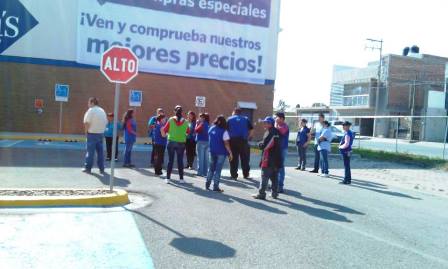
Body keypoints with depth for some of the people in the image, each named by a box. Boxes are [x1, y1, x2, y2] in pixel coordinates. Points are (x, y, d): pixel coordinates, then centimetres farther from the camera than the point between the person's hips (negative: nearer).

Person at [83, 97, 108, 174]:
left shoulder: (91, 110, -10)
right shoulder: (102, 110, 10)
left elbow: (87, 123, -16)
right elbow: (106, 122, 9)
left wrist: (86, 132, -3)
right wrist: (101, 130, 11)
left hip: (92, 133, -6)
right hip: (101, 133, 6)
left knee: (90, 151, 2)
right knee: (100, 151, 9)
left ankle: (88, 168, 7)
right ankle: (101, 168, 12)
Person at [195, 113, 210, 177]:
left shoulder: (202, 124, -11)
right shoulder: (207, 124, 11)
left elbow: (196, 130, -12)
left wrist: (197, 124, -1)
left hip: (201, 141, -7)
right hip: (207, 142, 7)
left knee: (200, 158, -3)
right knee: (206, 158, 9)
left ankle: (200, 172, -1)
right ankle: (205, 172, 14)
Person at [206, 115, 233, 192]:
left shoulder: (211, 129, 3)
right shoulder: (224, 131, -13)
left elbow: (210, 140, 10)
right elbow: (226, 144, -14)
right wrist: (230, 153, -9)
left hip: (212, 152, 5)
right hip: (221, 153, -5)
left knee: (211, 168, 18)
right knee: (218, 169, 2)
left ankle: (207, 184, 21)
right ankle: (215, 187, 4)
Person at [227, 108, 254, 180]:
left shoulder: (229, 119, 9)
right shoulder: (246, 119, 13)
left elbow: (226, 130, -2)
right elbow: (251, 130, 4)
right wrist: (248, 138, 10)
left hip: (233, 140, -1)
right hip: (243, 141, 1)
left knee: (234, 159, 5)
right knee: (245, 158, 12)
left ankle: (234, 175, 6)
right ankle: (246, 174, 18)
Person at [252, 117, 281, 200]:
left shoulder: (269, 132, -15)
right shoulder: (277, 132, 11)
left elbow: (264, 146, -18)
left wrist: (260, 144, 3)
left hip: (268, 159, -8)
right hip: (277, 159, 8)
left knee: (264, 177, -3)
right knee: (274, 177, 13)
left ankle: (261, 194, 0)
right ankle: (274, 193, 19)